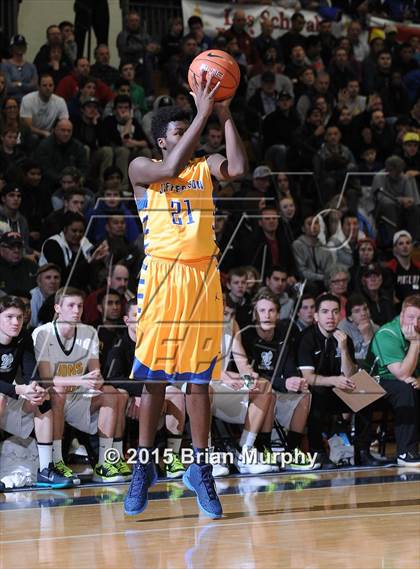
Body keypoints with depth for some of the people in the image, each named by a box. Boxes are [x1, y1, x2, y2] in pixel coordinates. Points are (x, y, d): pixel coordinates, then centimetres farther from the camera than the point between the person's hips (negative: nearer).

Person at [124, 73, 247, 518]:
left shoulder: (205, 166, 11)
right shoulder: (142, 168, 2)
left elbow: (238, 169, -11)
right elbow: (171, 169, -20)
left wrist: (225, 117, -12)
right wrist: (203, 114, -20)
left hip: (203, 276, 3)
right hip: (161, 275, -3)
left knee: (198, 376, 4)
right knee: (154, 376, 0)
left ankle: (200, 468, 11)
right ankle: (143, 467, 9)